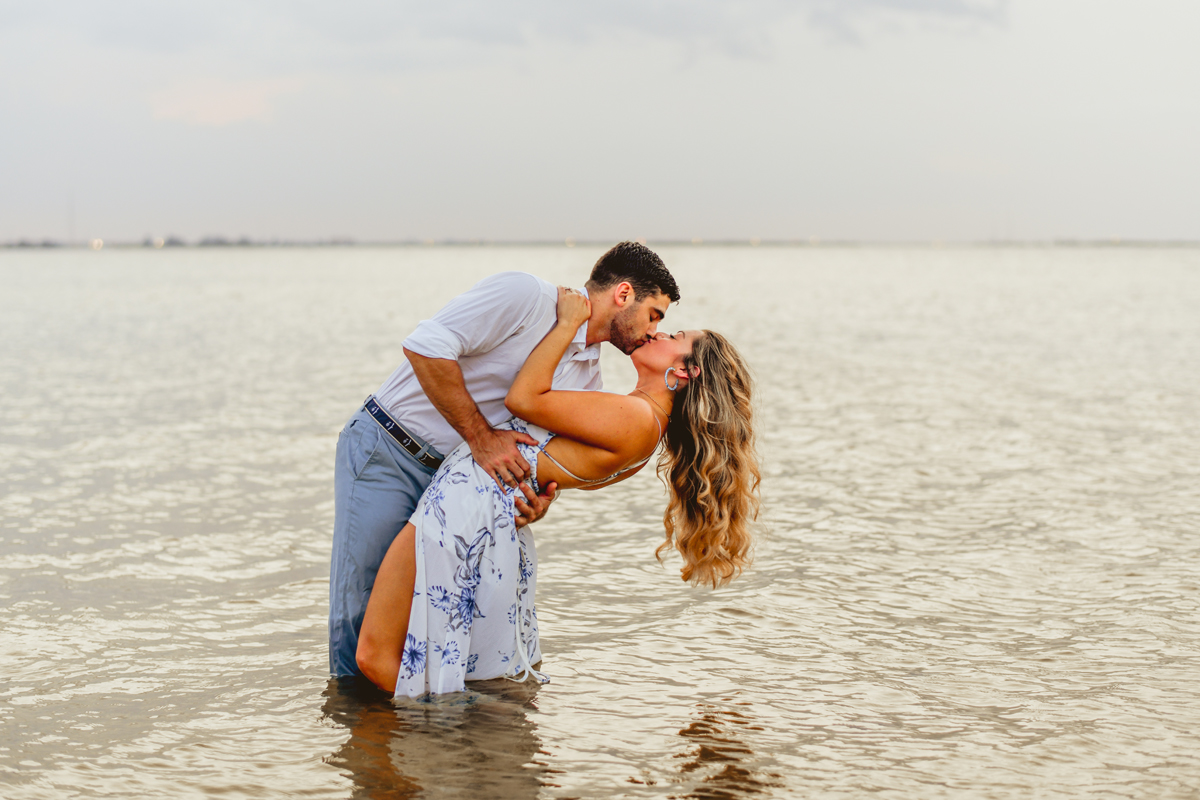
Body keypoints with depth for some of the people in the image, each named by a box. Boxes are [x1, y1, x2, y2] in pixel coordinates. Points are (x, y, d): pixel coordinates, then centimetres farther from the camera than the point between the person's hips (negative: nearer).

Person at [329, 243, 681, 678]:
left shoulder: (589, 379, 7)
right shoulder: (526, 295, -17)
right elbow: (425, 346, -26)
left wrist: (542, 499, -15)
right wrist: (481, 437, -25)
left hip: (452, 478, 7)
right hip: (384, 452, -7)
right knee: (360, 606, -8)